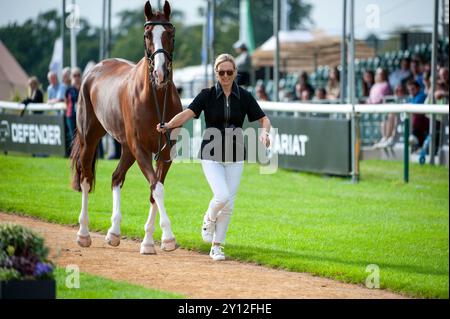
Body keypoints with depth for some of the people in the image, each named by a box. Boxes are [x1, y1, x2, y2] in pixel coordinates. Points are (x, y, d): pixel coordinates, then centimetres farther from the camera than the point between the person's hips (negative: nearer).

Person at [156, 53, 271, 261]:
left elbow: (264, 120, 0)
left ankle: (217, 247, 16)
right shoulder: (207, 95, -5)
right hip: (211, 156, -2)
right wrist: (168, 125, -38)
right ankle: (209, 219, 13)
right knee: (222, 196, -20)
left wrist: (264, 132, -24)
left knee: (229, 204, 2)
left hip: (235, 158, 2)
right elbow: (188, 113, -19)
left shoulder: (244, 97, 0)